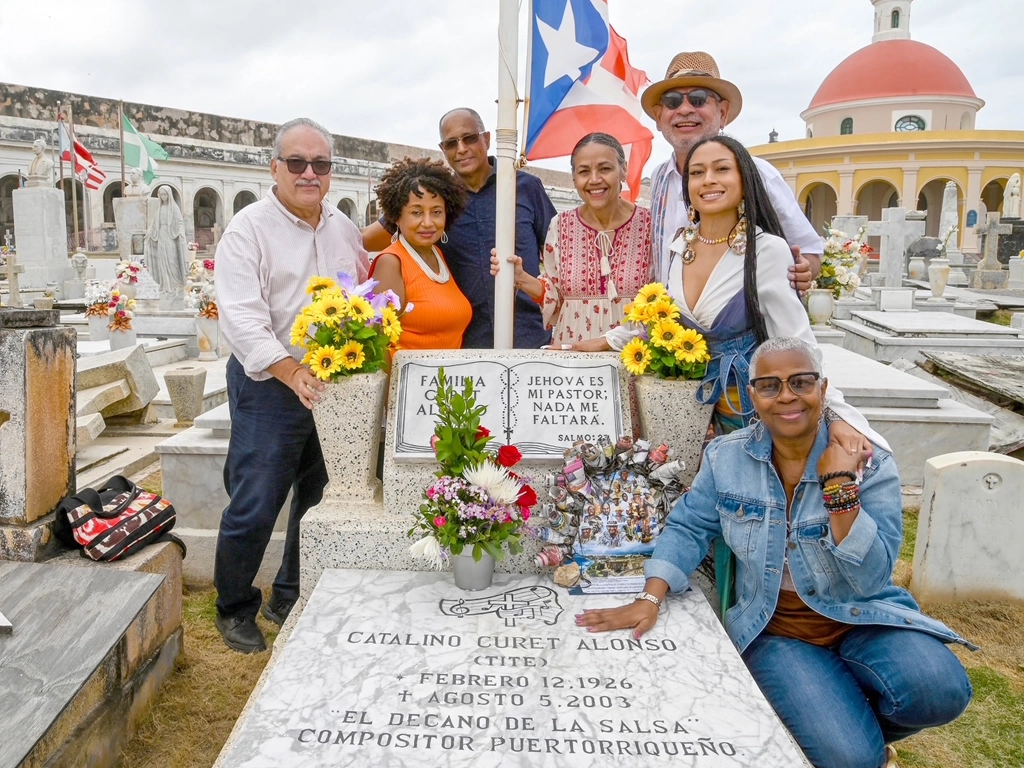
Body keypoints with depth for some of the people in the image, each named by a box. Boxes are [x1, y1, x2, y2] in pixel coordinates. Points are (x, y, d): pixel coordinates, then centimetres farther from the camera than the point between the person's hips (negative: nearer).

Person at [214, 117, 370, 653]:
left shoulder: (344, 229, 12)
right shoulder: (249, 228, -6)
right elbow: (241, 317, -17)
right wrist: (292, 372, -29)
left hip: (334, 385, 6)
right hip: (269, 387, -5)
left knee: (320, 500, 14)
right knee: (254, 508, -1)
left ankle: (291, 599, 33)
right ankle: (235, 608, 23)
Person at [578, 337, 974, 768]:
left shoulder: (870, 464, -9)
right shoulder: (726, 457, -3)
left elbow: (872, 577, -17)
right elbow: (688, 529, 1)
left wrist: (840, 487, -26)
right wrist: (651, 598, -12)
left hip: (861, 619, 1)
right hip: (775, 630, 0)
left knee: (940, 692, -29)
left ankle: (863, 727, 6)